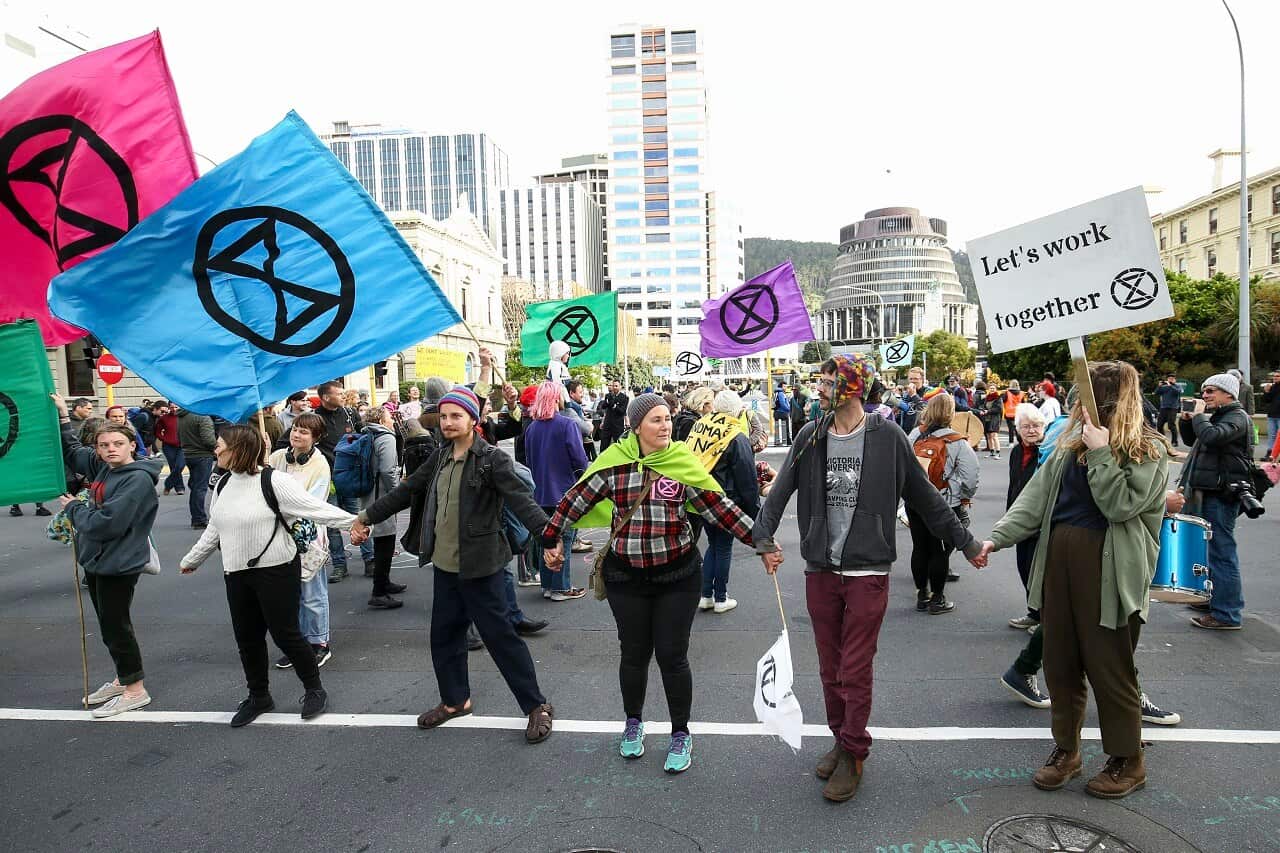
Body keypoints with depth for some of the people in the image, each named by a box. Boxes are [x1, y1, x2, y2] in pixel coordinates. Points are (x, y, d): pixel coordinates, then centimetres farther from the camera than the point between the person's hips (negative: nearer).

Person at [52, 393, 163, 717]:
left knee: (115, 627, -1)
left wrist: (72, 507, -10)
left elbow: (106, 522, -27)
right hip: (96, 560, 9)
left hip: (118, 565, -9)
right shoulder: (101, 467, 5)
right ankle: (122, 679, 34)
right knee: (108, 626, 19)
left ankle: (135, 690, 12)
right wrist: (63, 416, 13)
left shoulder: (139, 479, -21)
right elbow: (72, 451, 23)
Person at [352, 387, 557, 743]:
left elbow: (520, 499, -26)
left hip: (480, 566, -7)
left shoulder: (492, 458, -14)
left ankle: (537, 706, 12)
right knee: (444, 634, 17)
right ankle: (455, 700, 38)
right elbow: (405, 491, 16)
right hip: (444, 564, 7)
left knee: (499, 635, -1)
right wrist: (367, 516, 18)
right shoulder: (440, 458, 7)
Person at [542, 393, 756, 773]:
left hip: (676, 574, -1)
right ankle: (633, 724, 38)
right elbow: (576, 500, 3)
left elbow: (719, 507, -6)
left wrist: (759, 539, -10)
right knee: (634, 653, 13)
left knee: (672, 656, 4)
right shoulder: (614, 461, -6)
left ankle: (681, 735, 26)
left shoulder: (683, 461, -6)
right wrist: (551, 540, 7)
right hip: (626, 575, 1)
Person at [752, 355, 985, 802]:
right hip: (820, 570, 3)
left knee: (855, 671, 2)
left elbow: (926, 497, 4)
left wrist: (965, 542, 8)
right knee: (830, 668, 13)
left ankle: (853, 756, 19)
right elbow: (779, 491, -1)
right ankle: (842, 740, 32)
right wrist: (764, 537, -16)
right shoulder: (811, 437, 3)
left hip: (868, 572, -3)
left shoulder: (887, 438, -4)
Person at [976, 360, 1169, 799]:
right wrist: (996, 538, -3)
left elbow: (1120, 505, -17)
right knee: (1059, 663, 13)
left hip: (1107, 569, -6)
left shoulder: (1148, 450, -6)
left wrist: (1101, 453, -18)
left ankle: (1127, 760, 27)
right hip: (1058, 558, 6)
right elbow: (1036, 496, 6)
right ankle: (1066, 749, 30)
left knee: (1109, 667, 6)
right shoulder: (1072, 442, 10)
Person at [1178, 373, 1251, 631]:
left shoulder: (1237, 417, -11)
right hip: (1207, 490, 10)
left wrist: (1199, 415, -13)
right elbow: (1191, 440, 25)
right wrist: (1187, 420, 9)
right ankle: (1214, 598, 29)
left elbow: (1210, 437, -28)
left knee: (1221, 552, -8)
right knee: (1213, 549, 18)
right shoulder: (1217, 415, 18)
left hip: (1221, 493, -10)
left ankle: (1227, 615, -4)